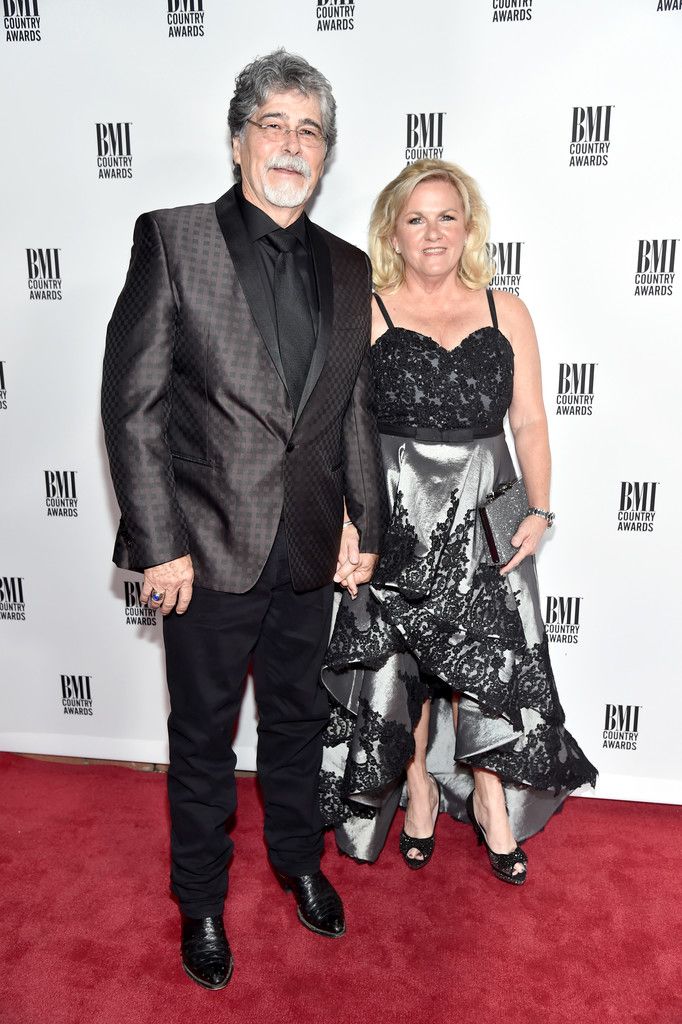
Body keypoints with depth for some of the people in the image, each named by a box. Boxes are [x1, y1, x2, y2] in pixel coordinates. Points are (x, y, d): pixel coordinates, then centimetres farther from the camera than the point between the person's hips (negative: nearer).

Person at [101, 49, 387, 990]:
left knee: (298, 718, 22)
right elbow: (133, 404, -11)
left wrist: (367, 523, 7)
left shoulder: (347, 268, 6)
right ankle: (201, 898, 39)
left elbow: (358, 410, 10)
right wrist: (159, 543, -14)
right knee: (203, 736, 14)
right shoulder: (172, 240, -7)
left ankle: (298, 859, 47)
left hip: (311, 556, 4)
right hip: (210, 553, -4)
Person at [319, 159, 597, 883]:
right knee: (402, 661, 9)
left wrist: (538, 509, -6)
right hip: (395, 519, -1)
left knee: (488, 659, 6)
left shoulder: (506, 313, 7)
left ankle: (489, 797, 28)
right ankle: (420, 792, 31)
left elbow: (529, 422, 5)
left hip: (483, 518, 2)